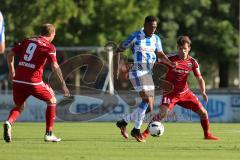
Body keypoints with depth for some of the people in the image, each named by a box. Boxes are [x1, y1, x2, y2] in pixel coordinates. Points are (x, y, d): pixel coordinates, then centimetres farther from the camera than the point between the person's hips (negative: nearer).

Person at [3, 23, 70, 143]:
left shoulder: (27, 41, 15)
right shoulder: (49, 47, 0)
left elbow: (10, 55, 14)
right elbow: (55, 66, -10)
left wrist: (12, 71, 26)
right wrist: (63, 85, -9)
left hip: (18, 80, 4)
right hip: (34, 82, -4)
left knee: (19, 106, 22)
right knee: (52, 101, 18)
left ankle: (9, 122, -12)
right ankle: (49, 134, 15)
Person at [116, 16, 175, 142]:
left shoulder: (156, 39, 10)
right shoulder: (135, 37, -7)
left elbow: (160, 55, 2)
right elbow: (120, 49, -2)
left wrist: (171, 63, -17)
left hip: (148, 74, 7)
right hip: (137, 73, -7)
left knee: (148, 108, 5)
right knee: (147, 100, -21)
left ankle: (123, 122, 20)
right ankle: (136, 130, -10)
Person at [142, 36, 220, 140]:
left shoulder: (192, 62, -4)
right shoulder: (170, 60, -15)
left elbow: (199, 78, -4)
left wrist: (203, 92, -19)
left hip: (185, 92, 4)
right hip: (170, 93, -4)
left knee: (203, 112, 2)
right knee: (162, 114, -25)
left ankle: (207, 135, 22)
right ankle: (146, 133, -13)